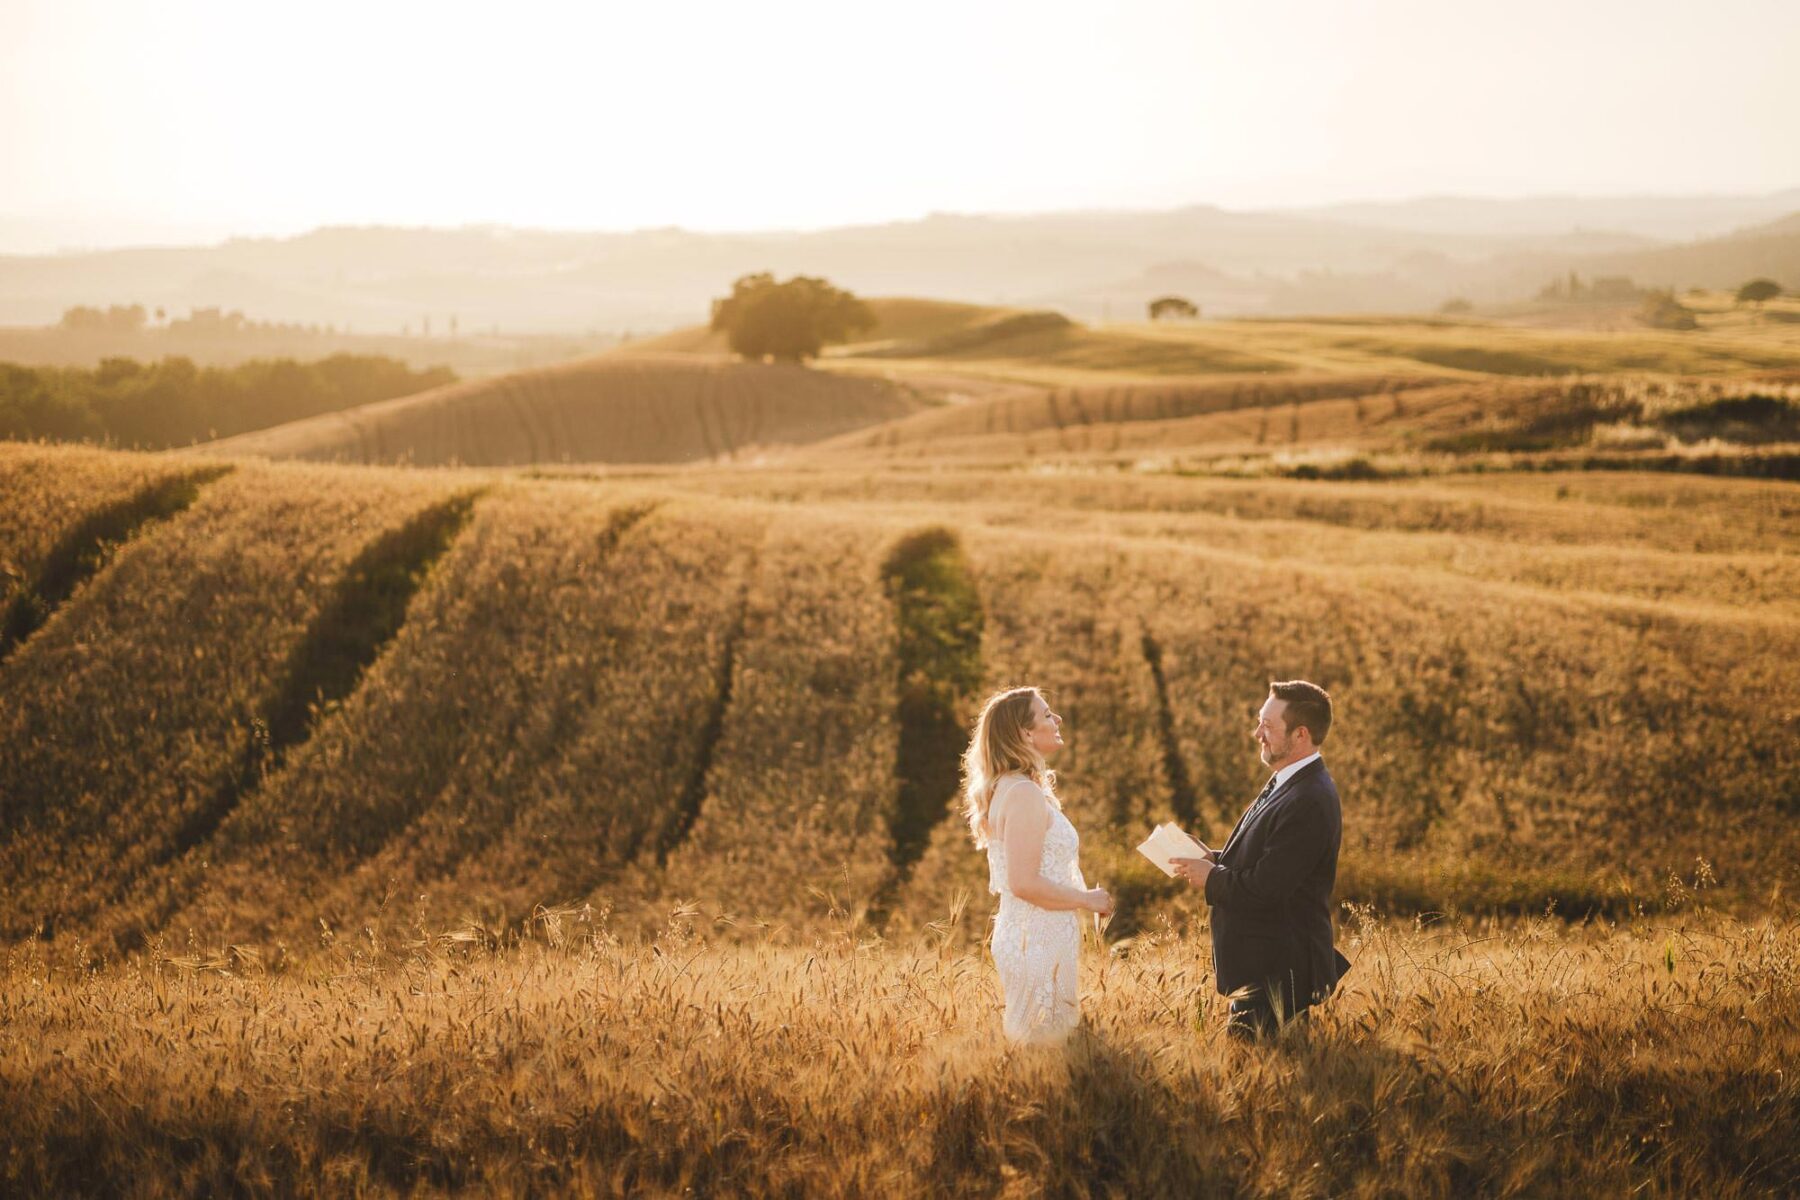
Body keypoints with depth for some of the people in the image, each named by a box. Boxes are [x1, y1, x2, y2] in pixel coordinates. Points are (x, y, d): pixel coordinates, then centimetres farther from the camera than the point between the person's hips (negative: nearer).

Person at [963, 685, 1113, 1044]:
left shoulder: (1009, 788, 13)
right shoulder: (1025, 794, -18)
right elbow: (1024, 883, -23)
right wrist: (1087, 899, -12)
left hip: (1027, 937, 10)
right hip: (1038, 943, -10)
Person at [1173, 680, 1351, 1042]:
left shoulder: (1308, 802, -23)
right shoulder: (1286, 785, 11)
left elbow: (1265, 889, -25)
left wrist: (1211, 877, -10)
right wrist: (1213, 859, 1)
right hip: (1264, 969, 10)